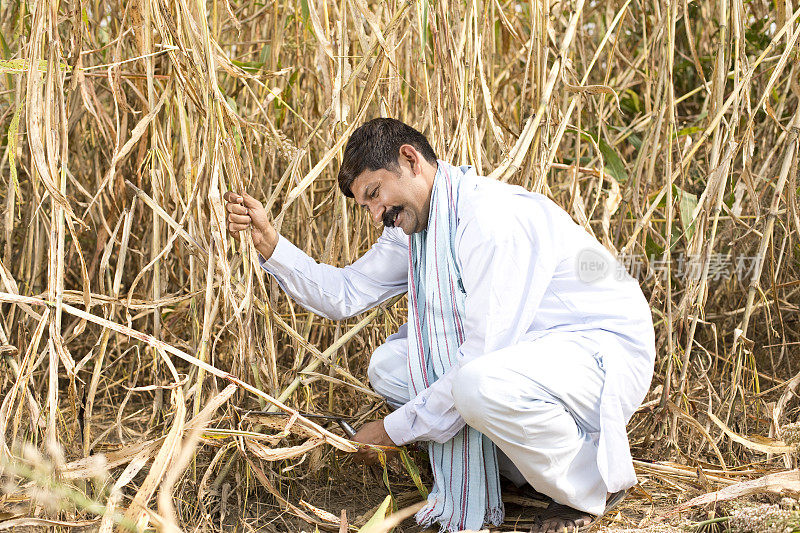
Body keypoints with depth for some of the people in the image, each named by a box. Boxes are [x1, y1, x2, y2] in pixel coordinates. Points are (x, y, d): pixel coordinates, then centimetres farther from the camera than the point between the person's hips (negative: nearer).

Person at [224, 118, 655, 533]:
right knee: (388, 367, 0)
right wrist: (268, 241, -7)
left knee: (480, 383, -38)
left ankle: (600, 477, -9)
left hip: (606, 350, -9)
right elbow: (345, 294, 5)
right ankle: (534, 463, 6)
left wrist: (396, 429, -19)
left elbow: (484, 357, -27)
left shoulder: (493, 218, -26)